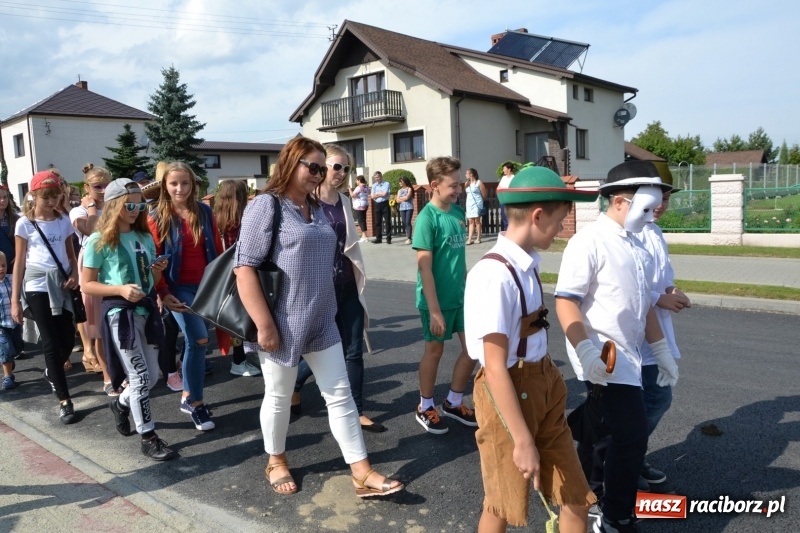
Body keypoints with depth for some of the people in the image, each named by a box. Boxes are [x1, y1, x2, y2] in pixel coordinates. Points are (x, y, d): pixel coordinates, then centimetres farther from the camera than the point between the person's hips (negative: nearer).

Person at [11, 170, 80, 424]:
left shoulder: (63, 221, 8)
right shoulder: (25, 223, -1)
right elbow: (20, 263, 0)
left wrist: (74, 275, -6)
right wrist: (15, 299, -2)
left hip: (61, 284, 3)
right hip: (37, 286, -3)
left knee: (68, 337, 7)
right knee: (51, 341, -3)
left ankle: (50, 373, 41)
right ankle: (64, 401, 2)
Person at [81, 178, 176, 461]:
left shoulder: (145, 237, 10)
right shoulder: (99, 242, -7)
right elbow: (87, 284, -7)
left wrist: (158, 270, -4)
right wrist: (121, 289, -22)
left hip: (148, 308, 6)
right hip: (120, 312, -6)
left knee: (152, 375, 13)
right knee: (140, 377, -4)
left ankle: (120, 403, 42)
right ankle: (148, 437, 9)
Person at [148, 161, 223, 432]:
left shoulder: (204, 212, 6)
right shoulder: (157, 217, -3)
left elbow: (217, 249, 9)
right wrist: (163, 293, -11)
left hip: (206, 284, 4)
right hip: (179, 287, -4)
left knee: (193, 342, 10)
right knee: (199, 340, -13)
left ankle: (188, 396, 27)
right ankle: (196, 402, 2)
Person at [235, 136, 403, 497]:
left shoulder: (316, 209, 11)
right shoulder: (266, 205, -12)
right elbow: (244, 269, -18)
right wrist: (264, 325, -21)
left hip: (322, 322, 7)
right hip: (283, 324, -6)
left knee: (340, 396, 7)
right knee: (279, 397, 12)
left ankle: (362, 474, 15)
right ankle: (276, 462, 36)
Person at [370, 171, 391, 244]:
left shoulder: (387, 184, -2)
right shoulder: (374, 185, 11)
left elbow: (384, 194, -13)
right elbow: (372, 196, 3)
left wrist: (376, 194, 0)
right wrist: (381, 194, -7)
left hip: (385, 204, -5)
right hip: (377, 205, 5)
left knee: (387, 221, -2)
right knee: (377, 222, 6)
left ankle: (388, 238, 2)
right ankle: (378, 238, 12)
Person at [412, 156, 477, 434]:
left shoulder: (458, 212, 3)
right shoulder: (427, 218, -17)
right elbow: (424, 268, -19)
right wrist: (435, 310, -20)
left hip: (461, 295, 7)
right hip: (437, 298, -6)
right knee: (435, 349, 8)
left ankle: (453, 402, 29)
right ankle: (425, 407, 29)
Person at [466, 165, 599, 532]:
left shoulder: (528, 264, -1)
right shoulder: (495, 275, -26)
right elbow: (496, 369, -23)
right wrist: (523, 441, -18)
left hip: (545, 383, 7)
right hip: (509, 392, -7)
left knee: (577, 499, 18)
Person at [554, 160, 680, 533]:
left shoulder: (638, 247, 12)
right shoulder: (590, 241, -15)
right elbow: (566, 300, -21)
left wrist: (661, 350, 22)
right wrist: (586, 350, -31)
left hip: (626, 355, 8)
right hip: (603, 359, -8)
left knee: (602, 428, 20)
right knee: (632, 435, -4)